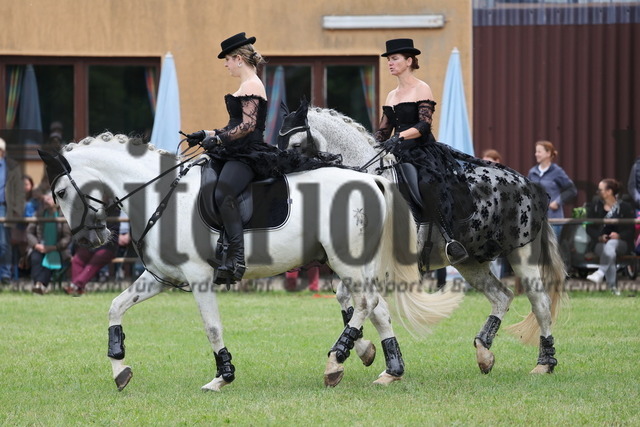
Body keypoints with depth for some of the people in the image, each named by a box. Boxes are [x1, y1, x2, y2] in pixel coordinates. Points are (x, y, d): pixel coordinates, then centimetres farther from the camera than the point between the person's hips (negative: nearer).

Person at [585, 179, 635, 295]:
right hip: (600, 243, 1)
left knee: (611, 244, -38)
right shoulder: (594, 207, 15)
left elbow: (631, 229, 2)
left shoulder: (625, 207, 7)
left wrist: (619, 235, -18)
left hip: (621, 242, -1)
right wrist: (599, 237, -12)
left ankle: (601, 272, -50)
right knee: (610, 252, -34)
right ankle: (611, 286, -39)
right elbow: (590, 228, 8)